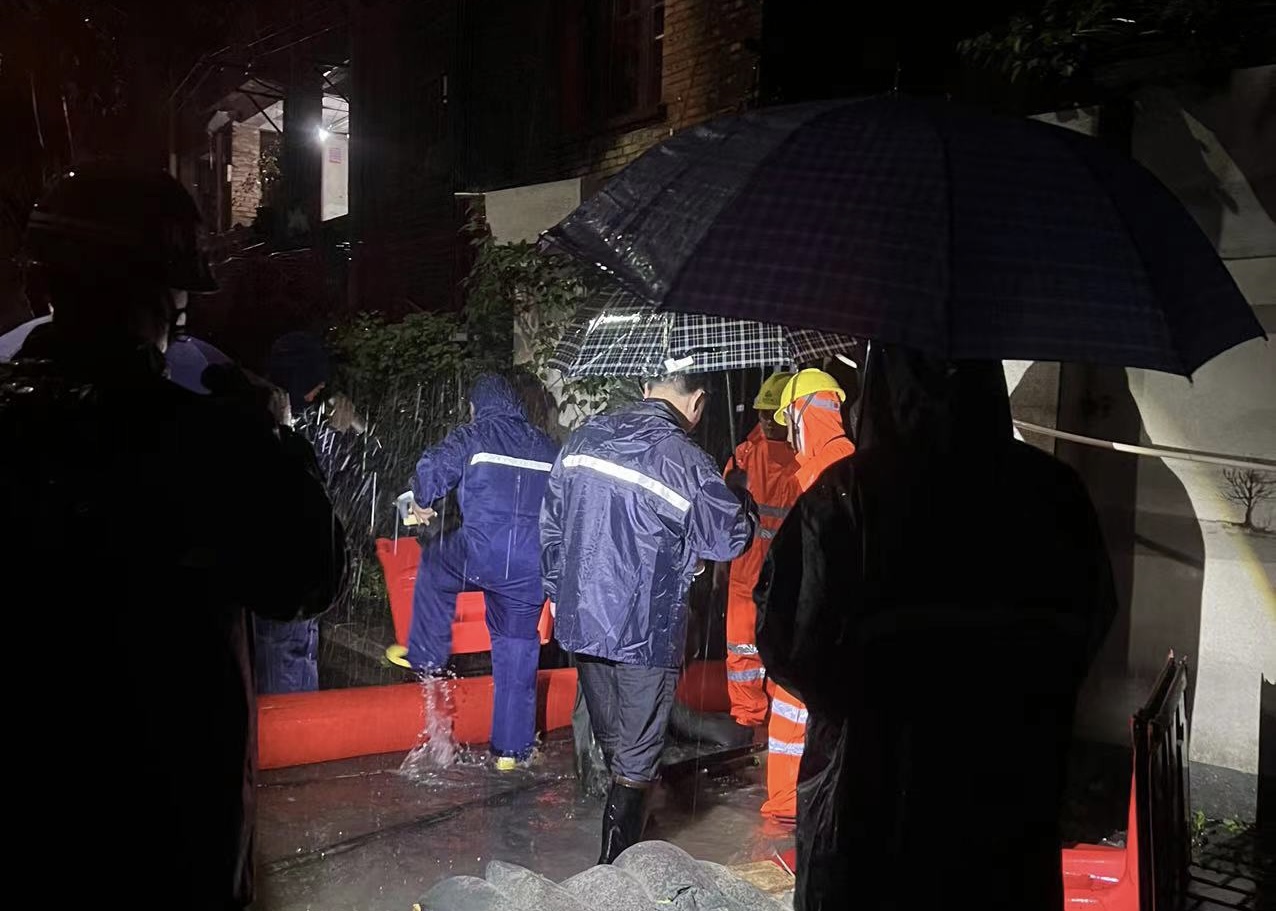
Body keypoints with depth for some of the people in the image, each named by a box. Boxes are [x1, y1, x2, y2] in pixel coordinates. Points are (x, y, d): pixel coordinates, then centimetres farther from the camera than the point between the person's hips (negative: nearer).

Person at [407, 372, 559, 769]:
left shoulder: (472, 437, 4)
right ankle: (511, 749, 19)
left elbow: (433, 471, -8)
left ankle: (426, 656, 29)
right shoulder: (548, 448, 17)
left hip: (478, 557, -4)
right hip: (533, 570, 4)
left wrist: (421, 504, 12)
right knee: (518, 650, 14)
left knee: (434, 561, 29)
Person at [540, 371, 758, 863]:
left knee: (608, 743, 24)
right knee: (637, 758, 7)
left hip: (582, 620, 7)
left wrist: (560, 593, 19)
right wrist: (738, 492, 11)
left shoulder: (585, 437, 2)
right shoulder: (684, 459, -18)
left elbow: (550, 524, 9)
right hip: (646, 633, -6)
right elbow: (729, 539, -9)